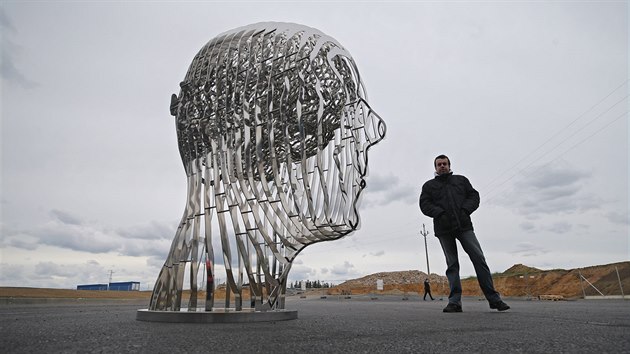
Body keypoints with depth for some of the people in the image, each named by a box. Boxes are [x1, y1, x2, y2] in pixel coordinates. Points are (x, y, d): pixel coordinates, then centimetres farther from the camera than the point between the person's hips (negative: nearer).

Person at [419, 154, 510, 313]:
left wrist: (465, 210, -8)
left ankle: (494, 299, -1)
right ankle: (454, 301, 2)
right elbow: (424, 204, 2)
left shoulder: (461, 180, 19)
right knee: (452, 264, 2)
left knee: (479, 258, -6)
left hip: (464, 226, 1)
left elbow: (474, 196, 11)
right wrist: (440, 213, -14)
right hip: (444, 229, -1)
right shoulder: (429, 185, 14)